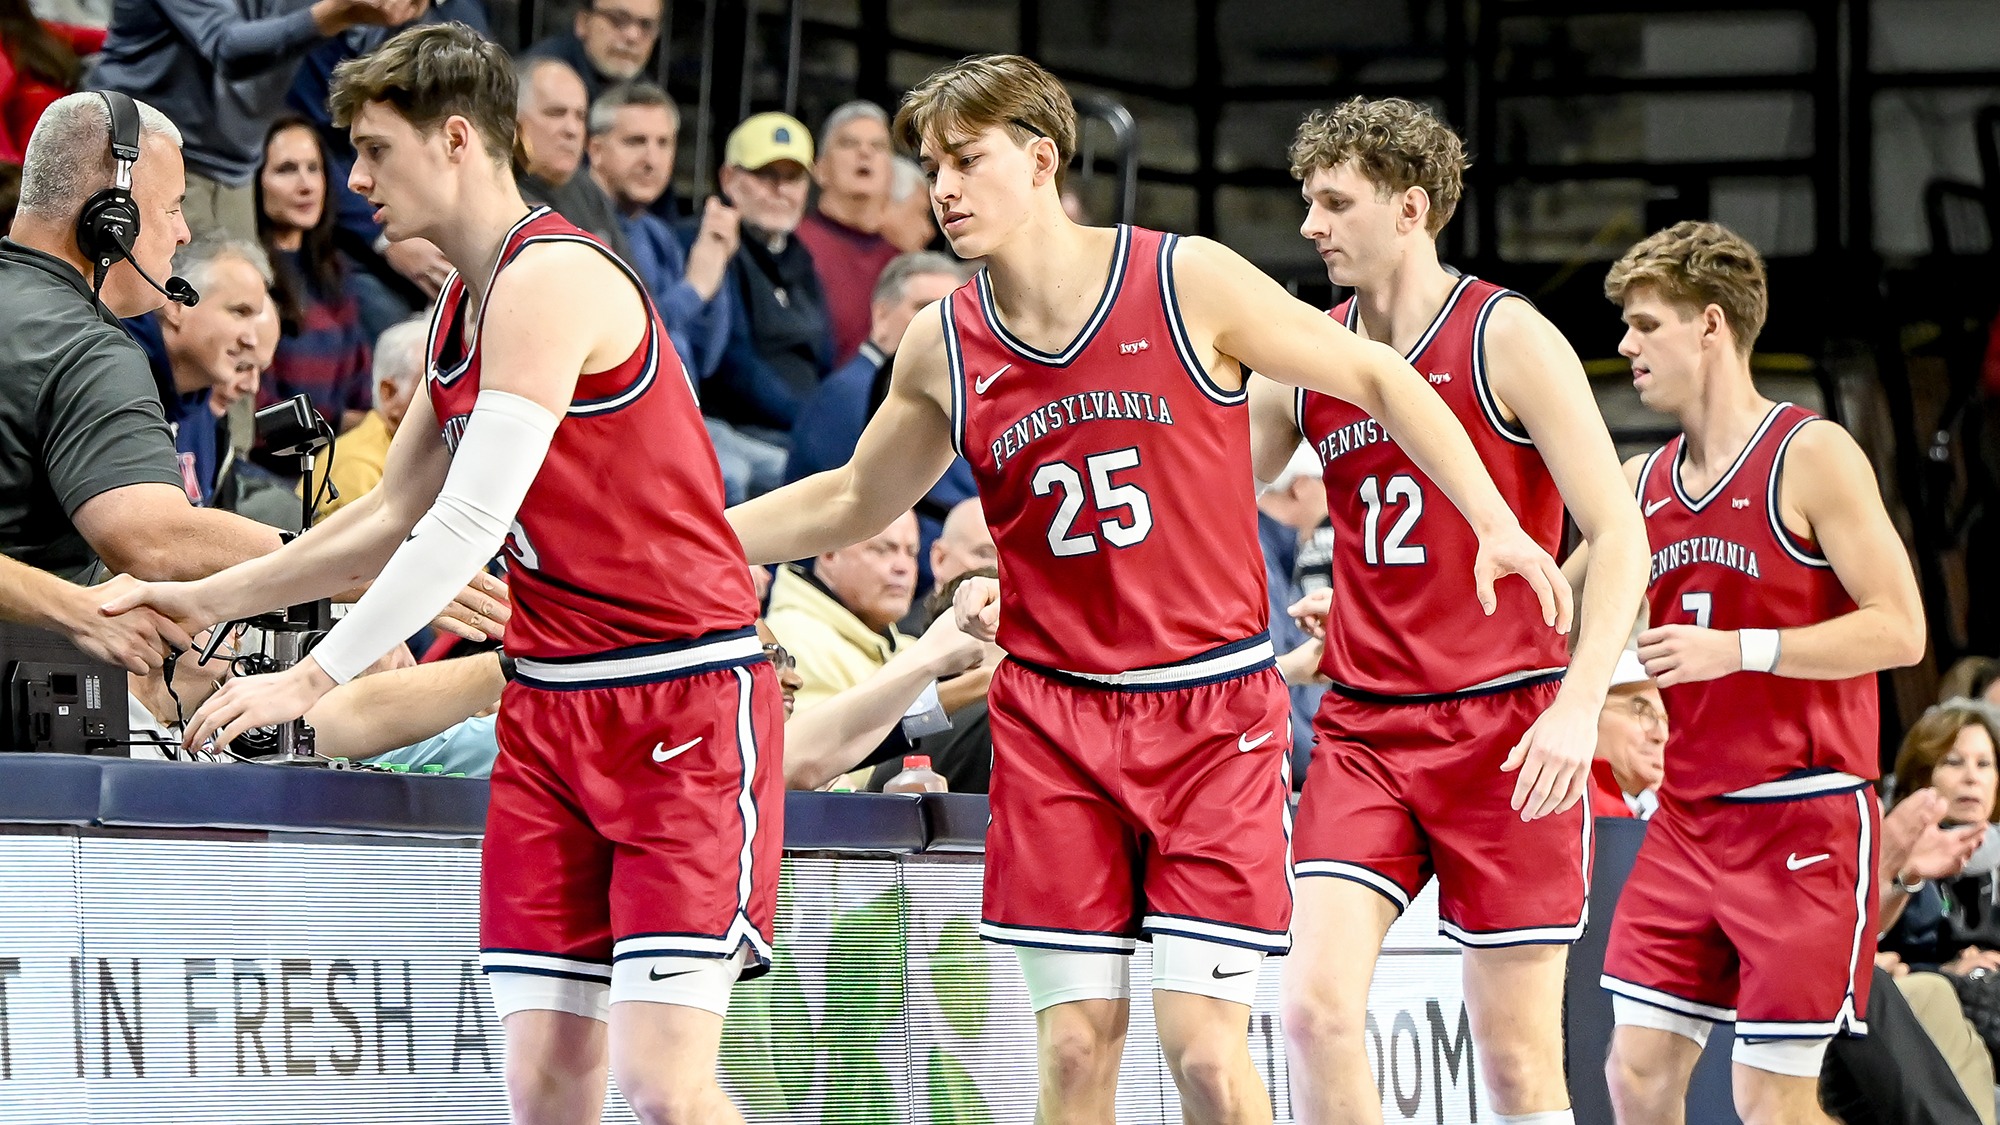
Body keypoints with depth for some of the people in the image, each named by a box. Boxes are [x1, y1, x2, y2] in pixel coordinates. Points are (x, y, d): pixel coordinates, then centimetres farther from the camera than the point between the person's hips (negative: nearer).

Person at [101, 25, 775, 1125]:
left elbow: (471, 526, -21)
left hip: (684, 700, -9)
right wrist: (200, 600, 21)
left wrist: (312, 679, -18)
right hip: (550, 705, 9)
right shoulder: (460, 312, 16)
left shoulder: (549, 280, -14)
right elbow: (392, 520, 27)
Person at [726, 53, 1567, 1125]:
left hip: (1212, 712, -3)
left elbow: (1373, 375, 2)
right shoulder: (941, 346, 3)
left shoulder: (1186, 281, -7)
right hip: (1052, 718, 3)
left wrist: (1495, 523, -6)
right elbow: (851, 503, 19)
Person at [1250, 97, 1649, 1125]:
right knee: (1315, 1007, -15)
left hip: (1506, 723, -4)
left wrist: (1578, 705, -19)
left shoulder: (1508, 338, -5)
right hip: (1363, 729, 4)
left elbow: (1619, 534, -8)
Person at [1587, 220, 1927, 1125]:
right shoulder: (1643, 483, 12)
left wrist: (1739, 650, -21)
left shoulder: (1811, 456, -8)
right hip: (1688, 822, 7)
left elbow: (1900, 630, -14)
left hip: (1804, 819, -7)